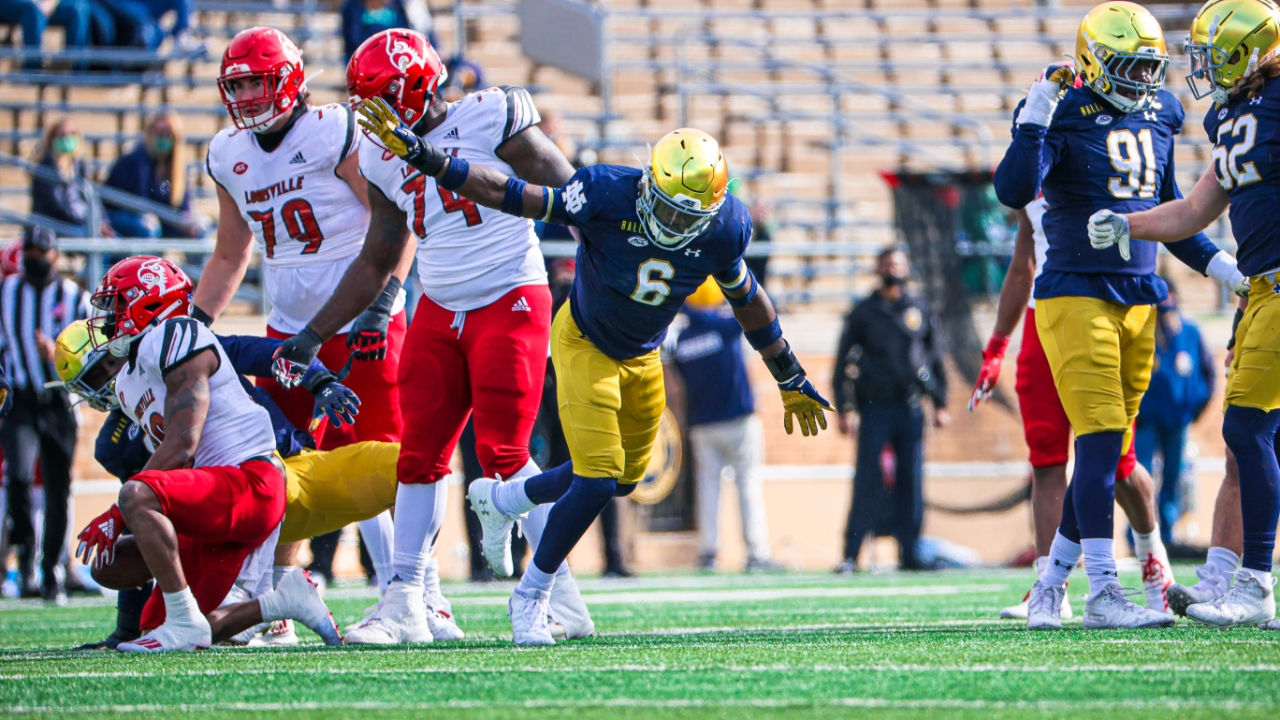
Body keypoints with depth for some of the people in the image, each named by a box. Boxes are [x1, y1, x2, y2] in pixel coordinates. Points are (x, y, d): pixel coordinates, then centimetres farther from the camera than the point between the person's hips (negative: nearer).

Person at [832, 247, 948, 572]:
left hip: (910, 408, 2)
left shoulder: (920, 310, 13)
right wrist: (844, 409, -3)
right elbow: (844, 363, 6)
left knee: (911, 481, 1)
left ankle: (910, 553, 4)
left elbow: (936, 359, 16)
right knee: (867, 482, -7)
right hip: (874, 408, -2)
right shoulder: (863, 313, 7)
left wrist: (940, 404, 10)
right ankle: (851, 554, -6)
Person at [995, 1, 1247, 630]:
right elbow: (1014, 191, -21)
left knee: (1109, 452, 7)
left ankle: (1051, 584, 17)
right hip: (1076, 295, -7)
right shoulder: (1065, 116, -7)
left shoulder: (1158, 117, 13)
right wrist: (1033, 121, -28)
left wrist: (1213, 263, 19)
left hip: (1139, 299, 7)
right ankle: (1102, 593, -14)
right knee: (1102, 438, -14)